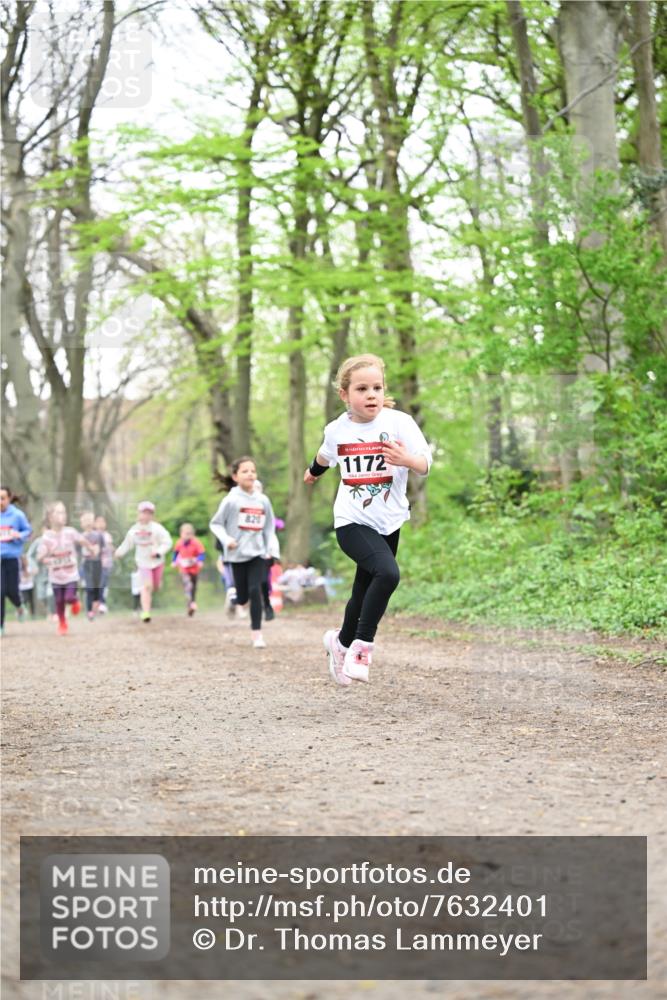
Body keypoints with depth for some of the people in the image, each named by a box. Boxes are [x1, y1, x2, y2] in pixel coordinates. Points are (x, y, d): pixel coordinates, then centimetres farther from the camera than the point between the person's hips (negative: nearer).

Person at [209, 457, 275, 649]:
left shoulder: (263, 500, 3)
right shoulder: (231, 500, -7)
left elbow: (269, 525, 16)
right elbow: (216, 523, -2)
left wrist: (267, 548, 11)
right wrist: (226, 539, -17)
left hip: (257, 553, 2)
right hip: (237, 554, -2)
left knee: (255, 591, -11)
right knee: (242, 596, 4)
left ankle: (257, 633, -8)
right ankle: (233, 599, 41)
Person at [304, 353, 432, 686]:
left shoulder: (399, 422, -10)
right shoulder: (337, 429, -3)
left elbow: (425, 465, -16)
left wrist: (407, 459, -39)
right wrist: (314, 470, 41)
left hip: (388, 523, 2)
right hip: (352, 521, -2)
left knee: (364, 592, 14)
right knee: (388, 573, -27)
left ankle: (342, 641, 40)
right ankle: (362, 645, -16)